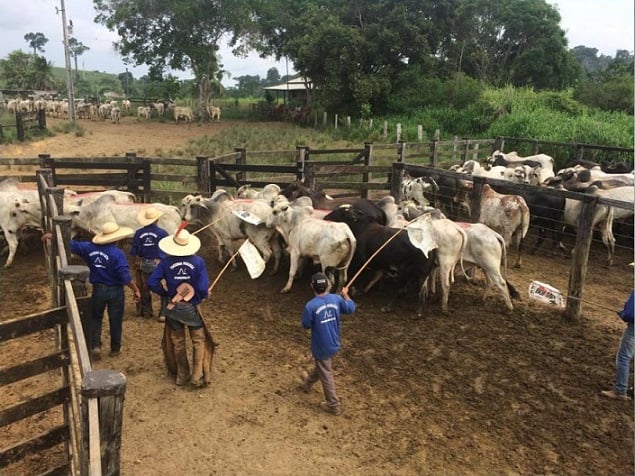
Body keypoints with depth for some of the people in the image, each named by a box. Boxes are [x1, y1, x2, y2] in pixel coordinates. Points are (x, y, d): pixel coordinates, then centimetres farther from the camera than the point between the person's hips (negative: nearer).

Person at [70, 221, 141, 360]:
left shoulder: (90, 248, -6)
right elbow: (125, 276, -22)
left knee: (96, 318, 22)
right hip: (115, 291, -3)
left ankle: (95, 345, 10)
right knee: (115, 320, 12)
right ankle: (115, 349, 25)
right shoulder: (117, 253, -21)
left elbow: (72, 244, 8)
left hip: (98, 289, 4)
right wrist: (136, 290, -10)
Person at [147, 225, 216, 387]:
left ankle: (182, 376, 29)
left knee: (178, 342, 18)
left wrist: (166, 292, 5)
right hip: (192, 307, -2)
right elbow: (203, 288, -18)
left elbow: (152, 282, -10)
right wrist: (205, 295, 4)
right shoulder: (198, 261, -15)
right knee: (199, 340, 14)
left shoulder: (166, 262, -9)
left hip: (173, 308, 3)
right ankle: (197, 376, 11)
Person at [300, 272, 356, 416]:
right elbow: (351, 308, 5)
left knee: (326, 376, 11)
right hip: (334, 344, 6)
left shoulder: (310, 306, -26)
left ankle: (334, 405, 24)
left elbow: (306, 325, -12)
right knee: (321, 367, 29)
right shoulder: (337, 299, -12)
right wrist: (345, 294, 19)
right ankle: (308, 383, 56)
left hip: (321, 347, -6)